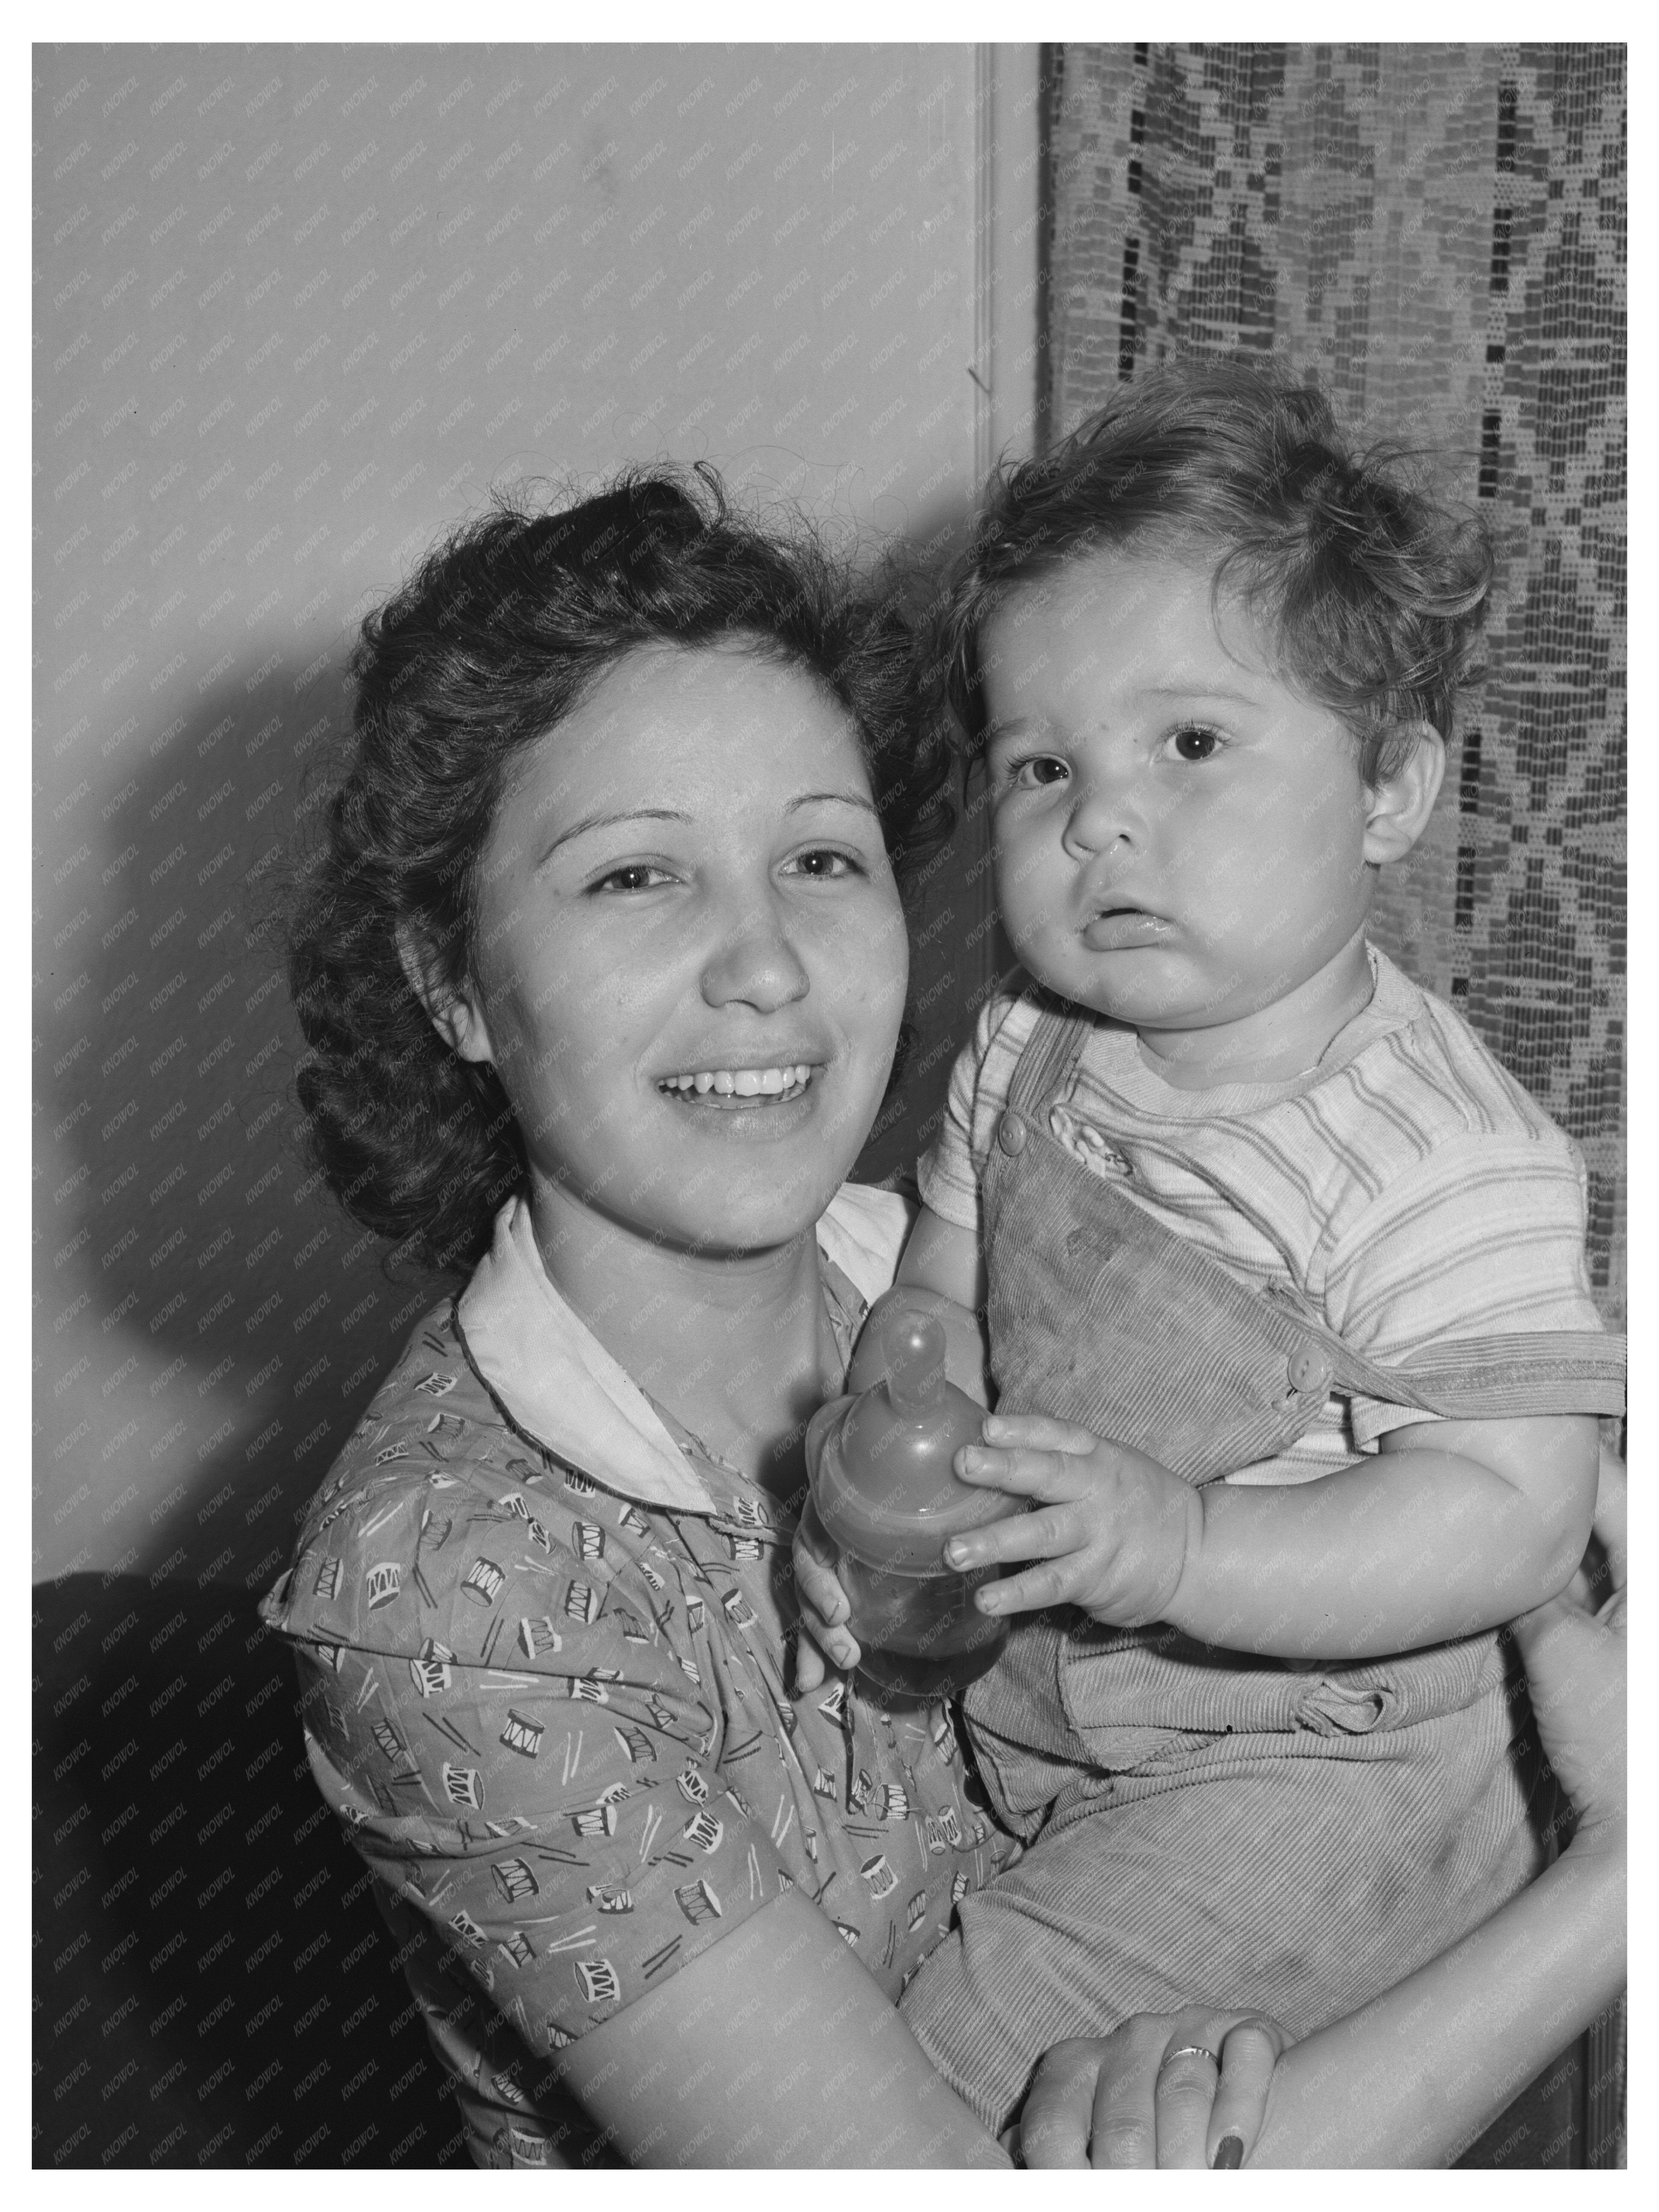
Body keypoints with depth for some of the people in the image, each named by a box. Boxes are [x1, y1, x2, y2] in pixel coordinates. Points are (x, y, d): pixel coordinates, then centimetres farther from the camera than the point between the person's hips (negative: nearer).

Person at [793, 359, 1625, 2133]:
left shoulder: (1446, 1165, -24)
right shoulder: (1022, 1061, -3)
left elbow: (1511, 1517, -25)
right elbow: (936, 1308, 7)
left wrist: (1179, 1543, -36)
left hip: (1299, 1767, -7)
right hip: (1021, 1716, 7)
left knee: (956, 2054, -17)